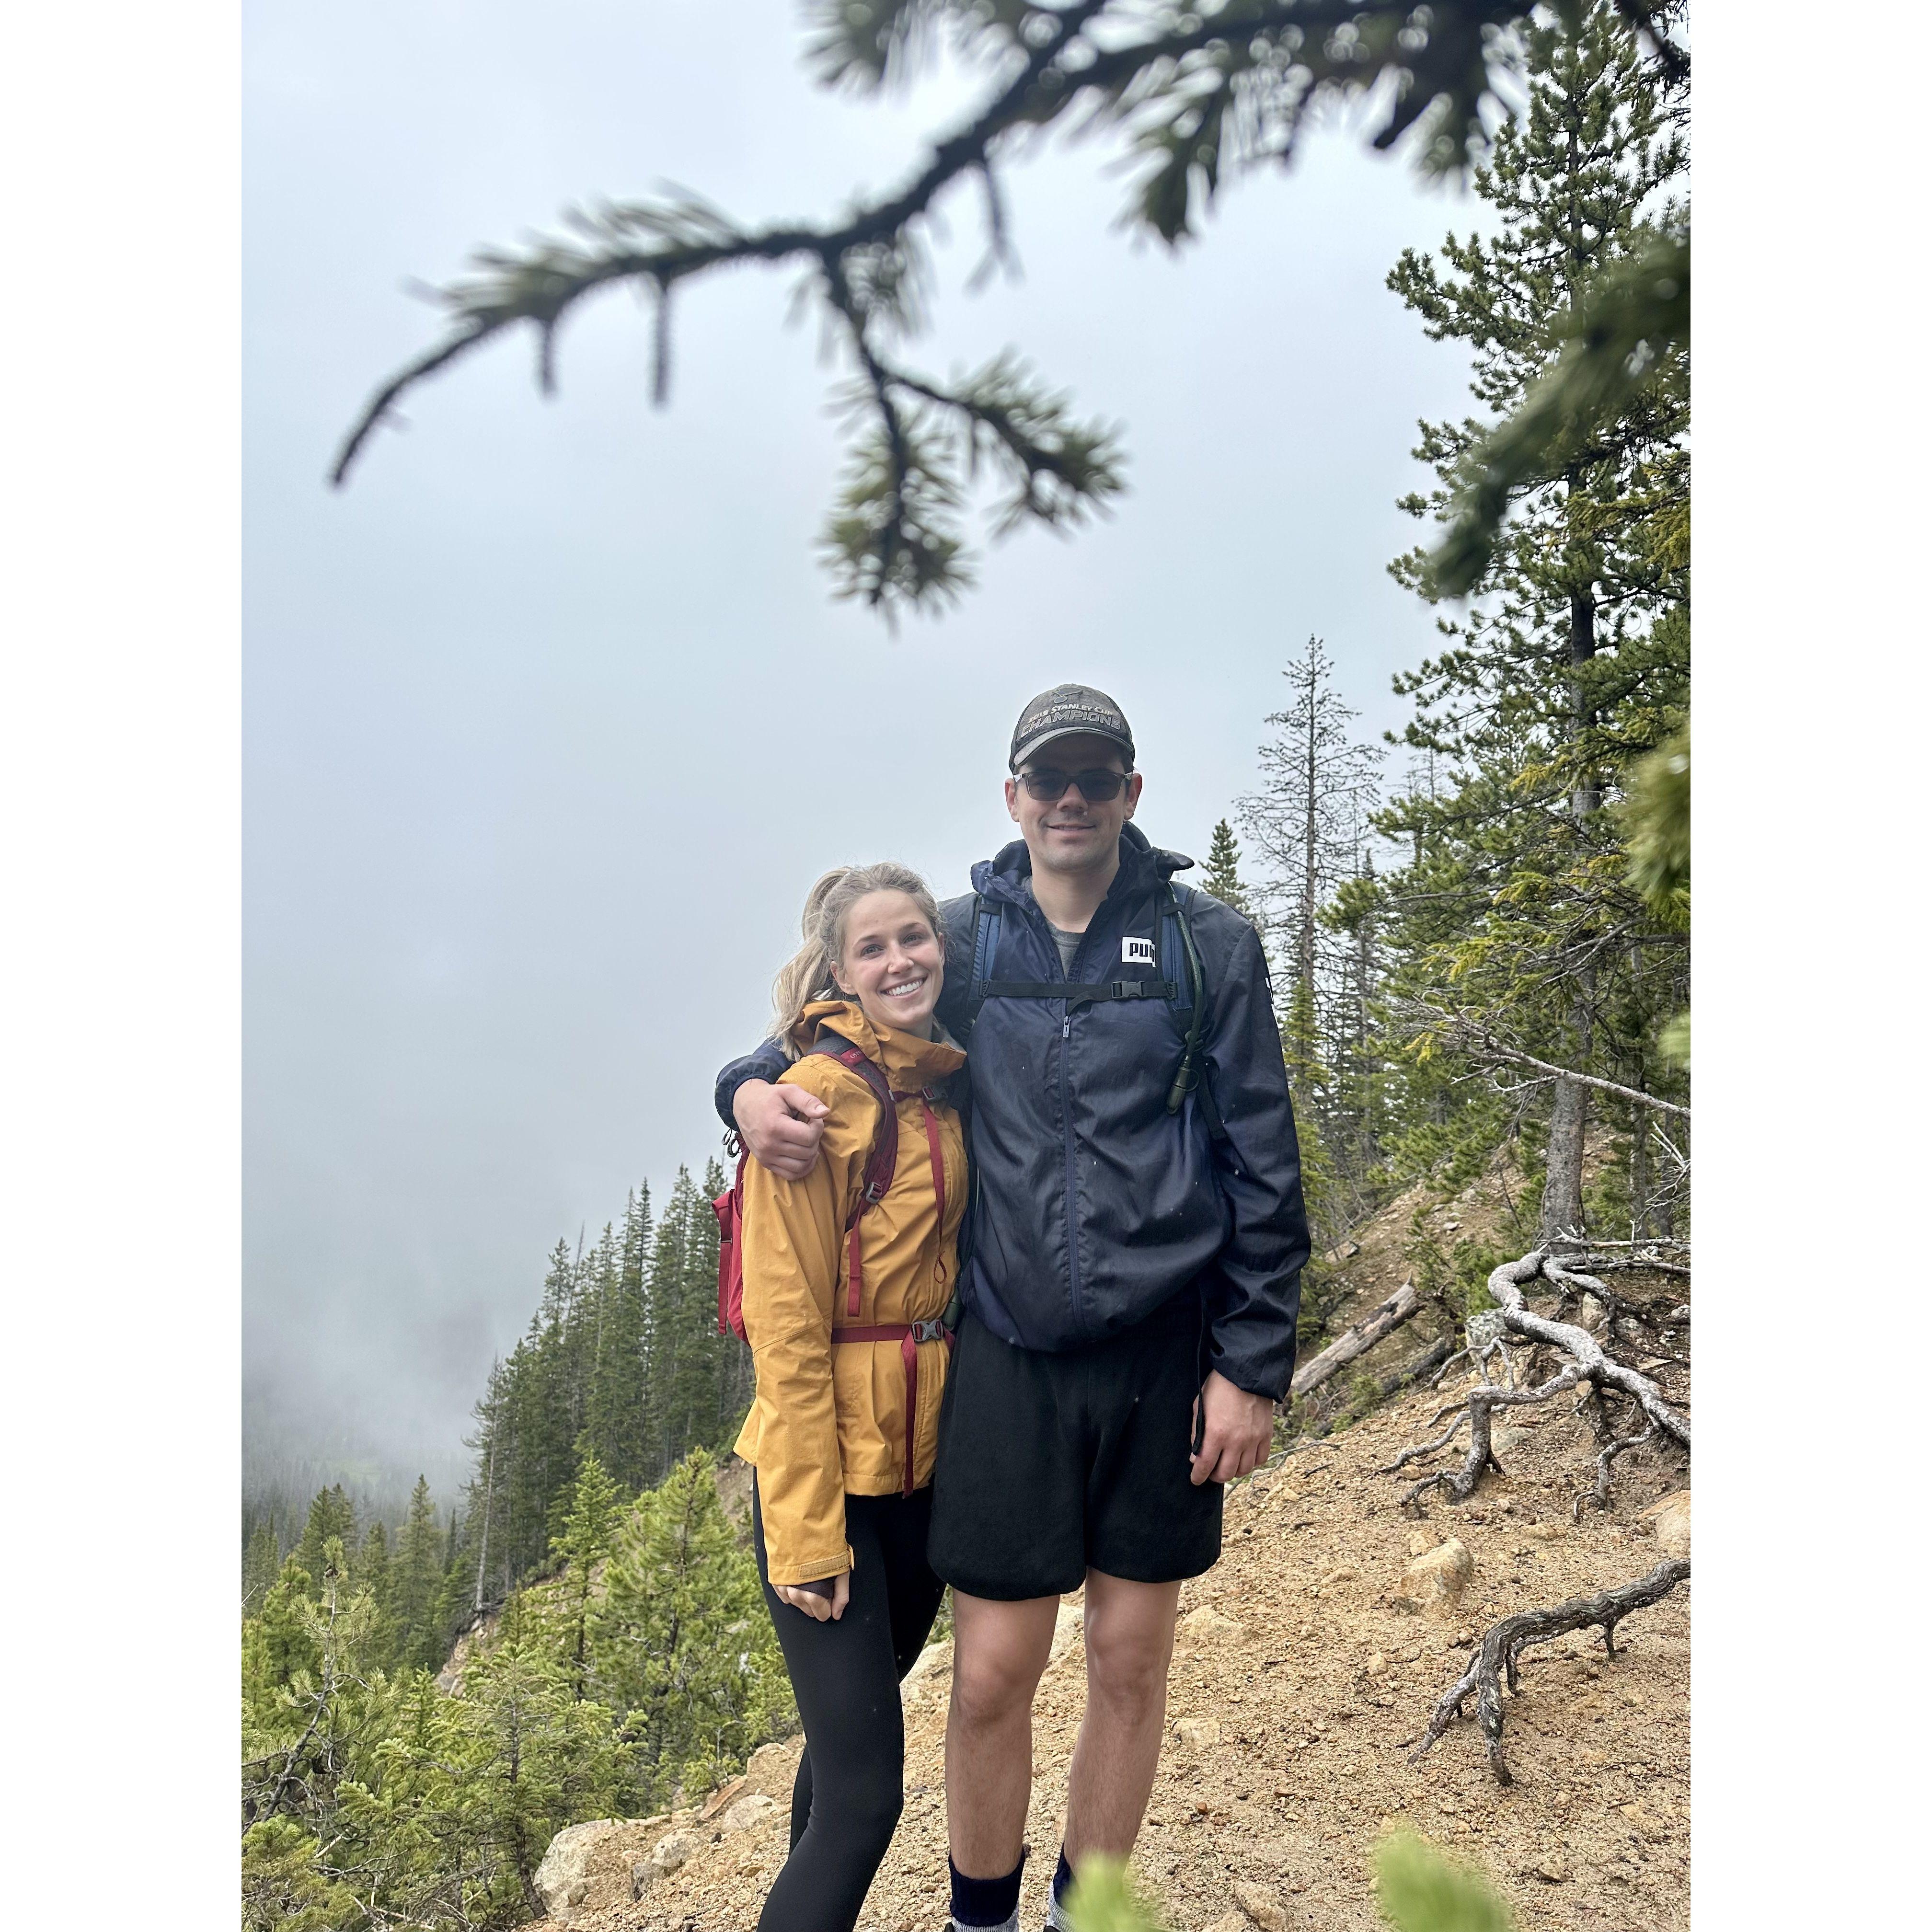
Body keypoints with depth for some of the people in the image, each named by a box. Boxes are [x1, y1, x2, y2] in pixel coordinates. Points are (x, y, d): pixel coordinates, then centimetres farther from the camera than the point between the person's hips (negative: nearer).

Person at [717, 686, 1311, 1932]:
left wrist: (1253, 1364, -3)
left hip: (1163, 1354, 0)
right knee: (994, 1673, 5)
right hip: (1009, 1358, 0)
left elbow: (1263, 1167, 1)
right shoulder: (962, 941, 3)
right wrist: (753, 1090, -9)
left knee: (1133, 1661, 12)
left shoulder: (1209, 945, 0)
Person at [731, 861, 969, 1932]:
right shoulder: (822, 1093, -15)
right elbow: (787, 1324, -16)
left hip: (927, 1465, 7)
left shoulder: (947, 1086, 8)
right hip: (827, 1475, -7)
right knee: (864, 1791, -3)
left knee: (850, 1743, 22)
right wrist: (807, 1533, -16)